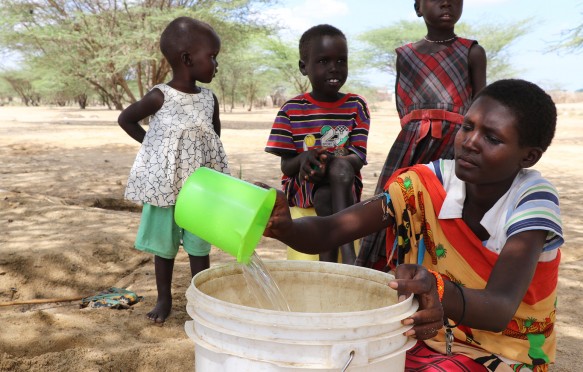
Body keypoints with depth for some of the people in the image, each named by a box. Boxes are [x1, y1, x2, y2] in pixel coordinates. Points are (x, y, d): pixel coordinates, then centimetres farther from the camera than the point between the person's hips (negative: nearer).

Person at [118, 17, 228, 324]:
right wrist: (152, 144, -2)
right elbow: (125, 119, 1)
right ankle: (164, 299, 26)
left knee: (198, 246, 9)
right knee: (164, 246, 10)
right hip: (165, 186, -3)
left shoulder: (210, 99, 0)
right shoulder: (160, 97, -12)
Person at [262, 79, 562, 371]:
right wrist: (284, 228, -42)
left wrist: (441, 293, -54)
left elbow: (501, 309, -33)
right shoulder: (426, 183, -13)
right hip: (427, 337, 3)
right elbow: (330, 231, -20)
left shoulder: (533, 201, -19)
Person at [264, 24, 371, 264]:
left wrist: (332, 160, -29)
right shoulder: (291, 110, 0)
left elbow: (358, 159, -6)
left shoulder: (356, 106, 1)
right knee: (325, 196, -36)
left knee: (340, 168, -35)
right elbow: (286, 166, -2)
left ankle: (346, 254, -40)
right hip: (302, 184, 0)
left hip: (345, 182, 1)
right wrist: (303, 159, -26)